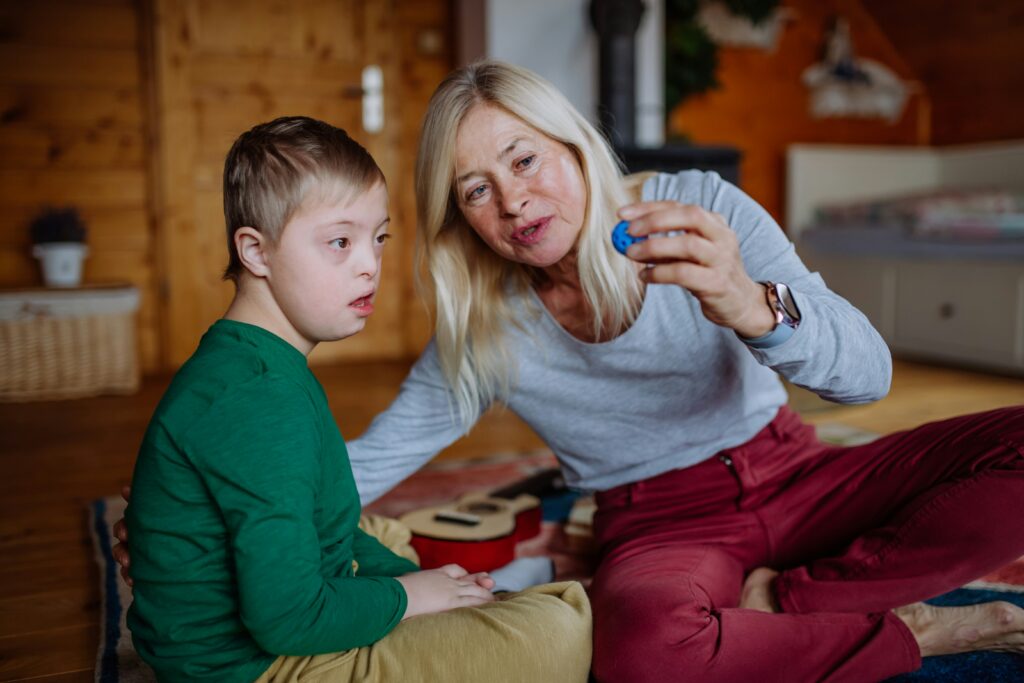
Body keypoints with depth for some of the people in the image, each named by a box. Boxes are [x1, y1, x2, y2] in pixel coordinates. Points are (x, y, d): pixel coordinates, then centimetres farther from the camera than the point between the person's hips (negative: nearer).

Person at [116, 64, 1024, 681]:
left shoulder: (701, 208, -11)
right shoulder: (482, 337, -6)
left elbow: (867, 371, -19)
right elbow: (365, 464, 1)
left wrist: (748, 306, -41)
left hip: (794, 478, 2)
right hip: (659, 528, -1)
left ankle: (777, 603, -13)